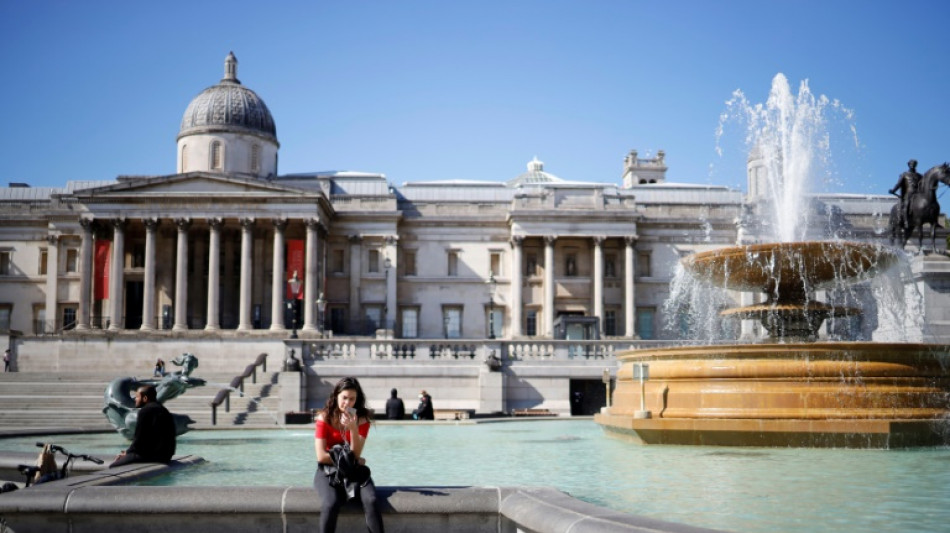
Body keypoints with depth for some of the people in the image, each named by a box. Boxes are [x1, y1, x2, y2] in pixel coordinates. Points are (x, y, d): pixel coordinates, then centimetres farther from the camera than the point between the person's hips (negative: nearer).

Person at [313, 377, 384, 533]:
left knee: (371, 501, -28)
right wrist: (349, 460, -8)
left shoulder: (362, 419, 0)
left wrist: (353, 428, -23)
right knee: (331, 504, -33)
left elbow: (355, 454, -10)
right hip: (328, 470, -2)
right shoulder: (324, 418, -6)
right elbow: (321, 456, -11)